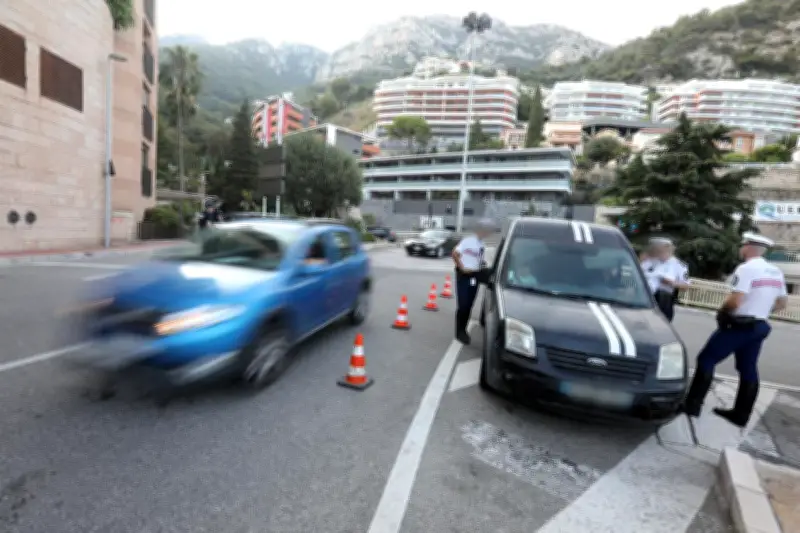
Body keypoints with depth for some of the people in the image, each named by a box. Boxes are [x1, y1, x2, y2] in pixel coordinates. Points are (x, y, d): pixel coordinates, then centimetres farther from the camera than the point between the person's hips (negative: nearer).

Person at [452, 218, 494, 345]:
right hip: (464, 276, -6)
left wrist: (482, 267, 1)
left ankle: (463, 330, 22)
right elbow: (455, 254, -16)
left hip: (475, 276, 7)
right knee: (462, 305, -6)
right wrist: (462, 268, -15)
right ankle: (459, 332, 6)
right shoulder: (468, 240, -12)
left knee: (469, 306, 10)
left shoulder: (482, 245, 10)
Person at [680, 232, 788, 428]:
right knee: (748, 371, 13)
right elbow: (782, 303, 17)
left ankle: (692, 405, -1)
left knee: (706, 360, -2)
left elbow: (734, 301, -24)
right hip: (759, 327, 9)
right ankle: (741, 415, 21)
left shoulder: (746, 268, -17)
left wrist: (721, 311, -6)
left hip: (738, 325, -9)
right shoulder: (776, 272, 10)